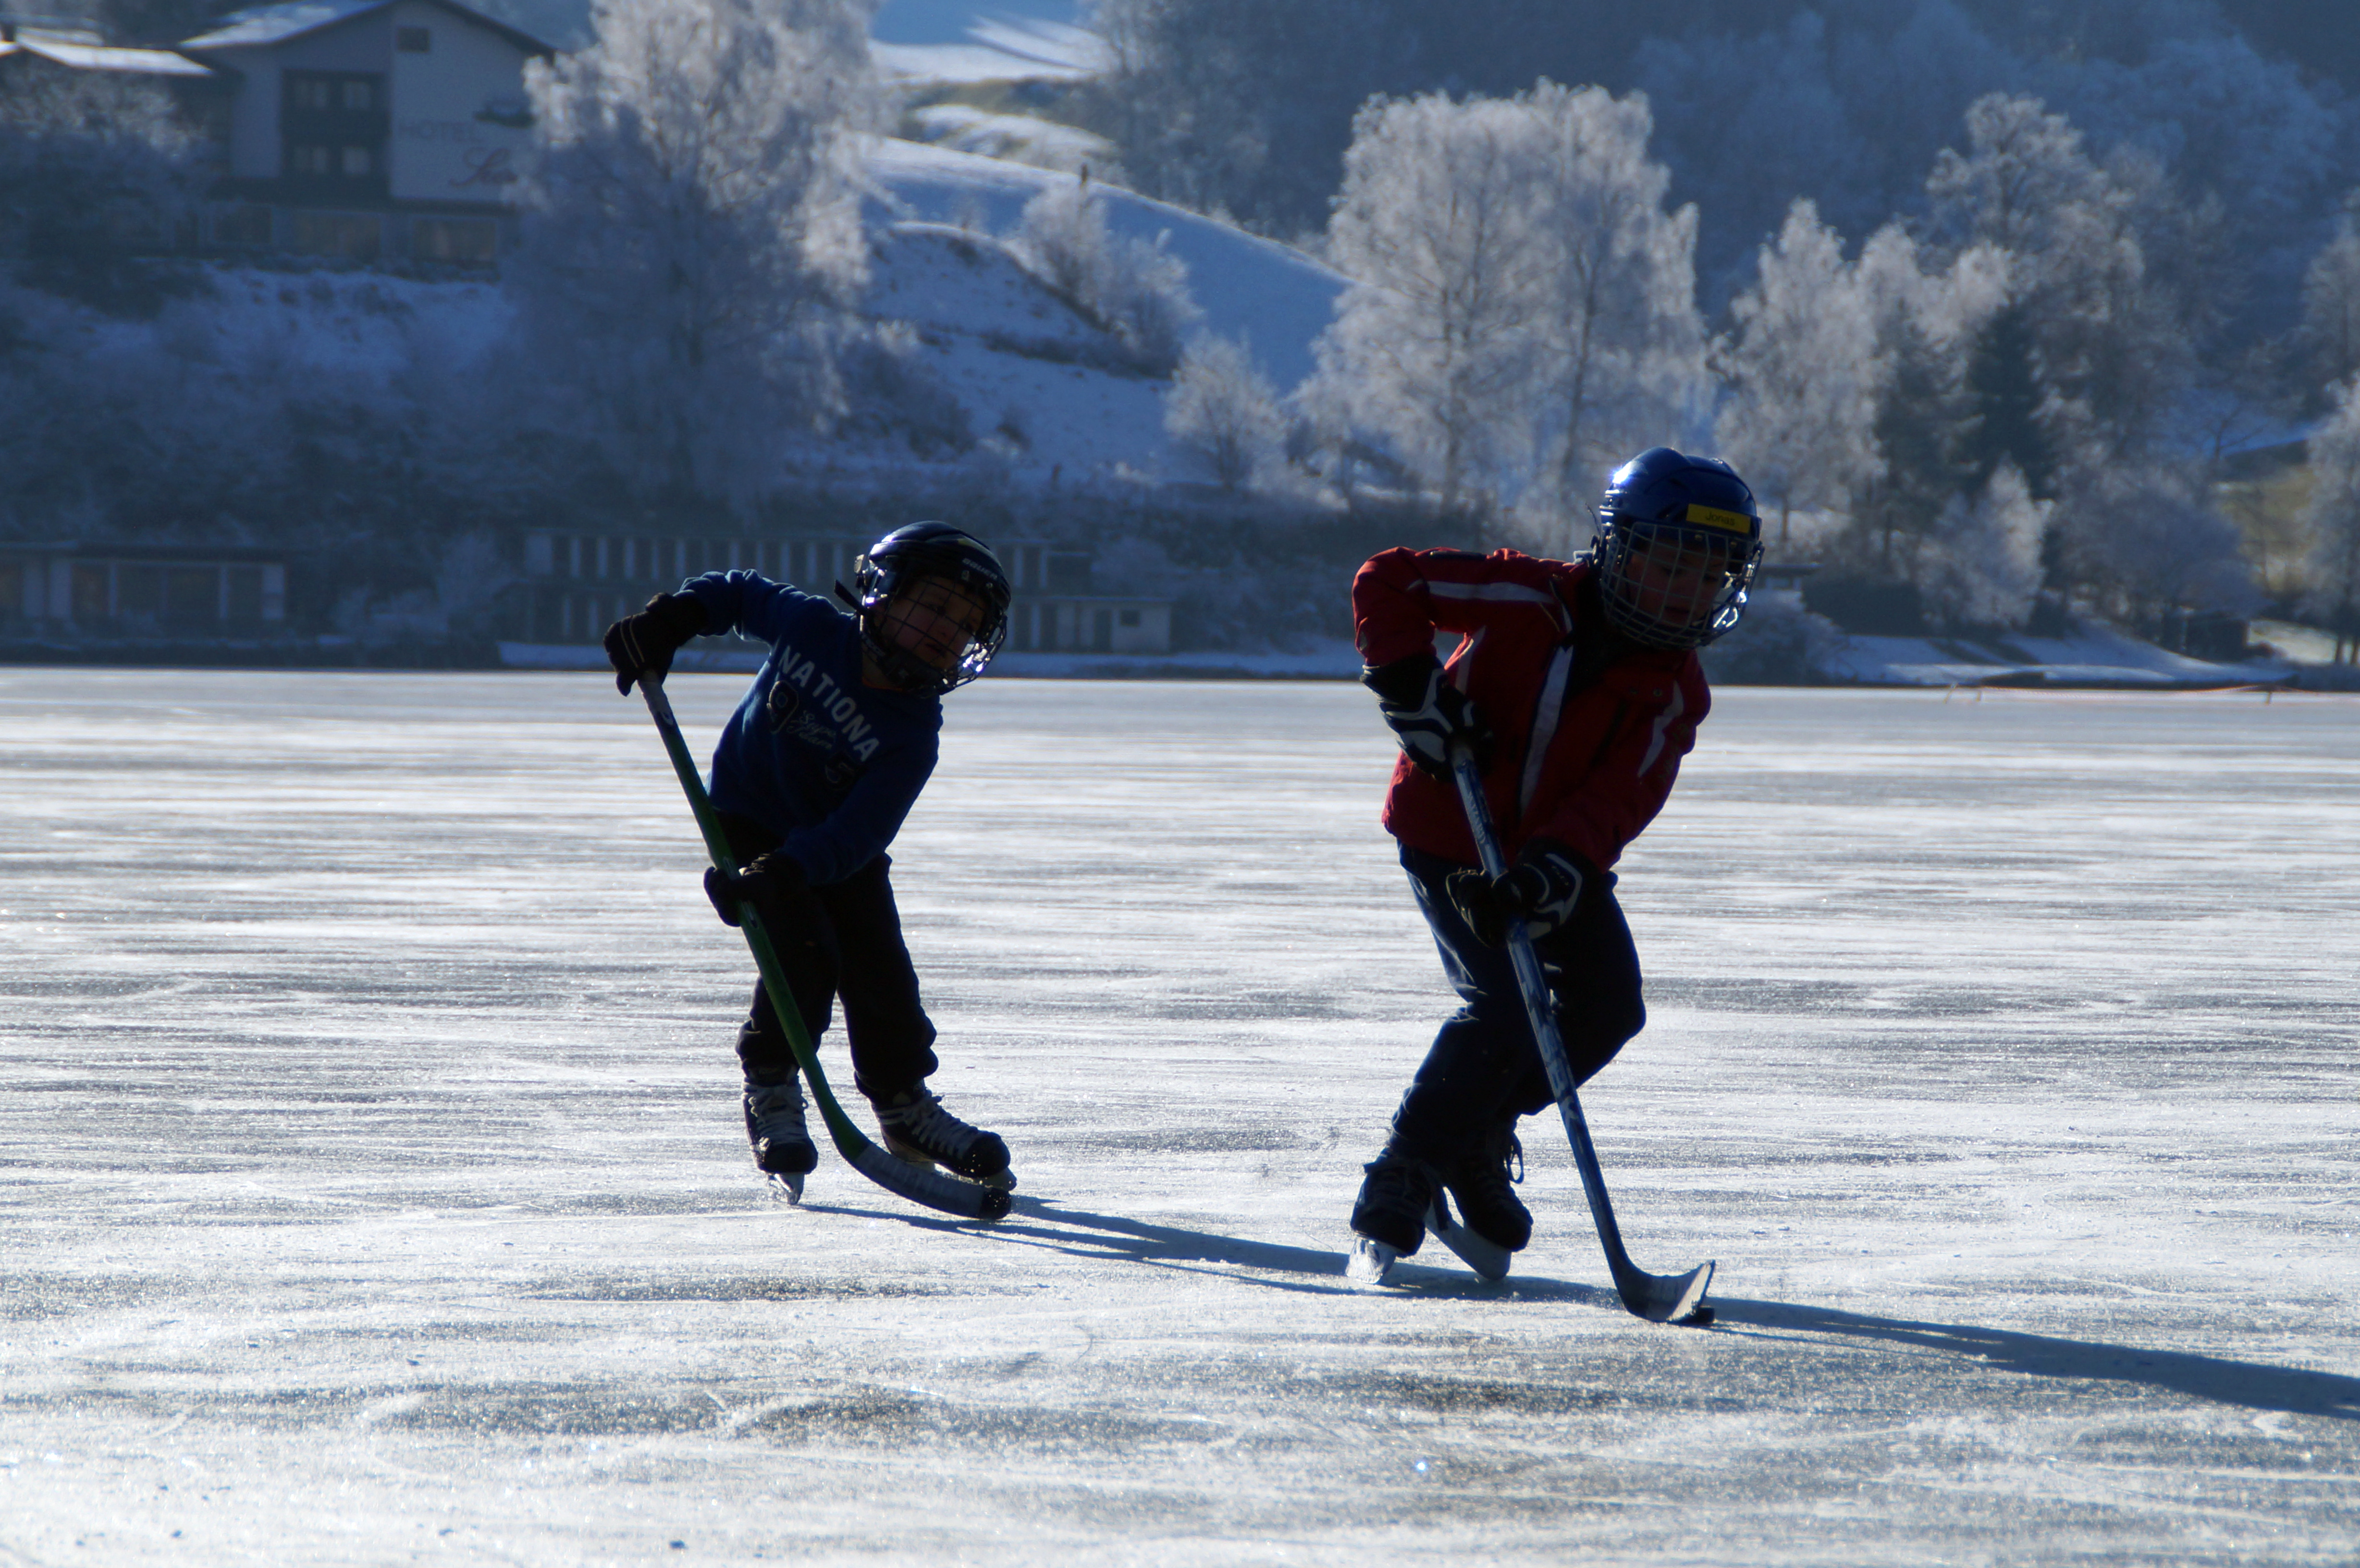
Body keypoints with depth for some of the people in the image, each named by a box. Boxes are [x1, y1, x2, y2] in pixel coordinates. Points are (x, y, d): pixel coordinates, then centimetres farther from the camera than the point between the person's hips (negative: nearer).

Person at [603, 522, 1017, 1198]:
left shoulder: (912, 736, -23)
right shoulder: (812, 626, -20)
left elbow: (852, 836, -32)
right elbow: (741, 593, 2)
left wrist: (783, 872, -47)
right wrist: (670, 619, -12)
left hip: (840, 851, 1)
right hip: (751, 820, -1)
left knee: (882, 973, -6)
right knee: (806, 955, -21)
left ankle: (905, 1105, 17)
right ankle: (770, 1095, -2)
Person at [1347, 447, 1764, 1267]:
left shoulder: (1675, 690, -7)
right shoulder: (1531, 599, -17)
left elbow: (1621, 795, -22)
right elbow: (1386, 581, -15)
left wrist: (1559, 866, -39)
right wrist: (1411, 689, -25)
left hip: (1559, 856, 6)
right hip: (1451, 838, -5)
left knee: (1608, 1009, -2)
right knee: (1503, 1013, -19)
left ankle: (1477, 1137, 20)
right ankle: (1401, 1180, -5)